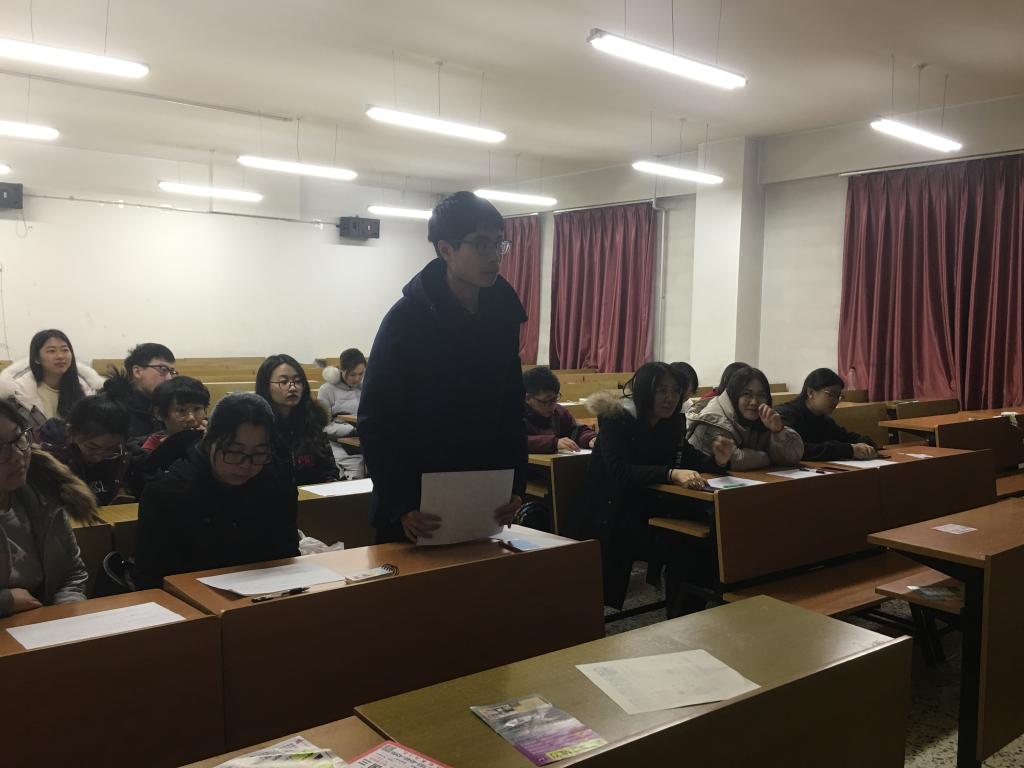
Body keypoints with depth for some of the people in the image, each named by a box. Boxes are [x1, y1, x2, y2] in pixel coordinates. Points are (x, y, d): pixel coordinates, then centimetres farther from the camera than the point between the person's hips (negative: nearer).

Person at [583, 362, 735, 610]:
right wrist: (671, 473, -42)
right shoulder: (616, 417, -17)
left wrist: (717, 460, -18)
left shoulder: (674, 420, 3)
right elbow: (620, 471, -29)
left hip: (646, 503, 7)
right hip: (609, 510, -6)